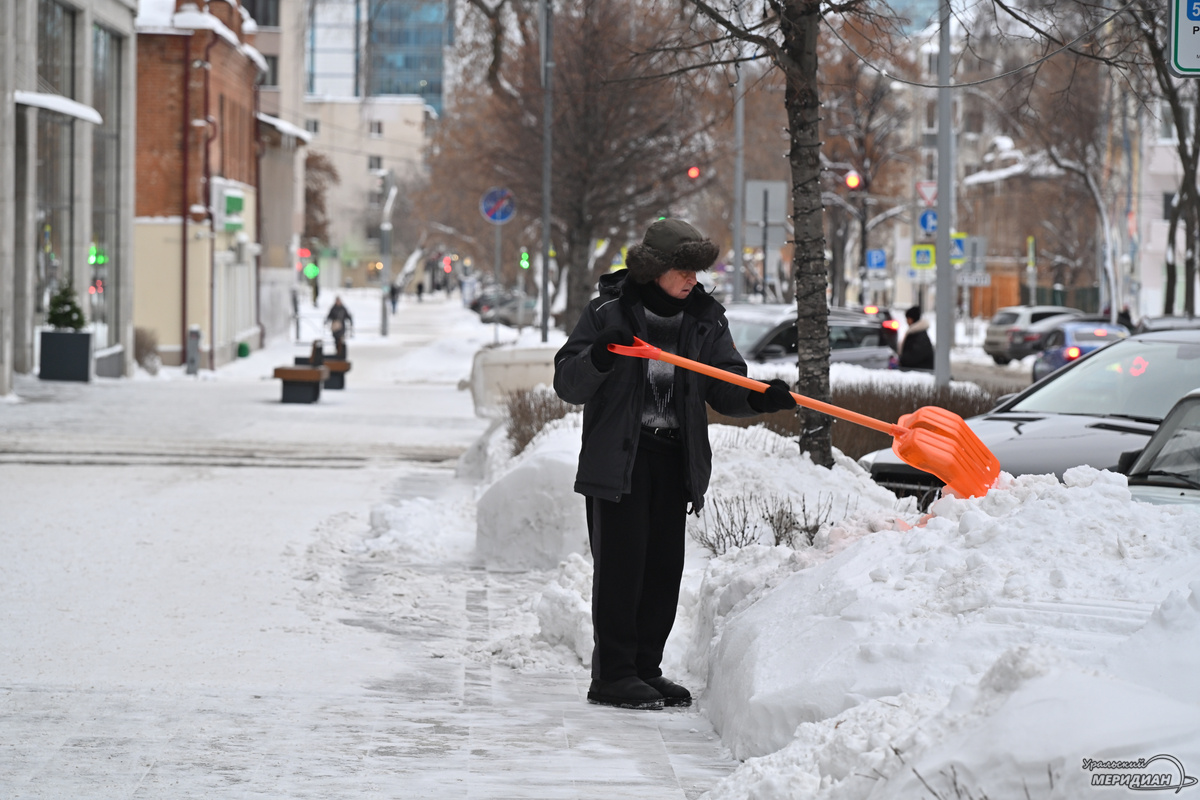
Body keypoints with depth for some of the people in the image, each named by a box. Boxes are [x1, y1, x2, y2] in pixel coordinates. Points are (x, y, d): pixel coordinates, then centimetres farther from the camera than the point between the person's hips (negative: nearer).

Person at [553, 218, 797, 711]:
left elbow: (723, 387, 4)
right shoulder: (609, 313, -4)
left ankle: (646, 669, 17)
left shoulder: (705, 319, 8)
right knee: (621, 562, -5)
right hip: (619, 458, -5)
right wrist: (598, 359, -26)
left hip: (675, 459, 5)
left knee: (664, 566, 7)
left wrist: (758, 398, -17)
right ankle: (613, 674, 0)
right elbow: (568, 384, -6)